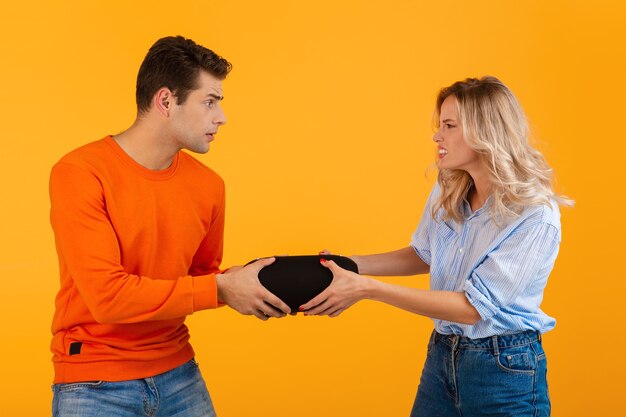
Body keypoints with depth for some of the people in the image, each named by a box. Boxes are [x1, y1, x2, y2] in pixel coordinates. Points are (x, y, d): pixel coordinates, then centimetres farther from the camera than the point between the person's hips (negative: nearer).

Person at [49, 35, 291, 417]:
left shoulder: (208, 185, -2)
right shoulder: (79, 174, -17)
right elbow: (108, 295, -23)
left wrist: (250, 284, -9)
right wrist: (220, 289, -20)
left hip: (179, 373, 5)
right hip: (96, 385, -4)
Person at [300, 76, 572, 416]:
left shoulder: (535, 217, -21)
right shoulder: (448, 190, -2)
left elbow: (474, 306, -23)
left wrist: (367, 288, -27)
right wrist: (349, 265, -1)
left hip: (504, 370, -5)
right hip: (441, 353, 6)